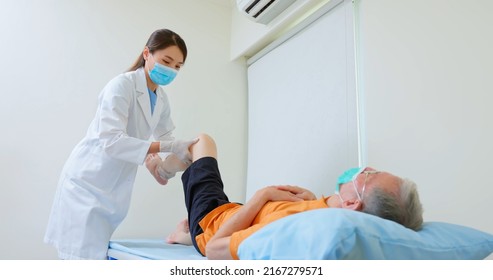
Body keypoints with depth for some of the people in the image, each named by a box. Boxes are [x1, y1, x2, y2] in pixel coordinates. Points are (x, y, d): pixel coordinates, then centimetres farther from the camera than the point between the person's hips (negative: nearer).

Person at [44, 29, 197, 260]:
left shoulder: (161, 99, 6)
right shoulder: (122, 84, -17)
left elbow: (165, 138, 13)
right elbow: (111, 140, -28)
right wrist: (168, 147, -32)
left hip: (112, 189, 7)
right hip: (87, 183, -7)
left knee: (98, 255, 10)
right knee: (86, 257, -7)